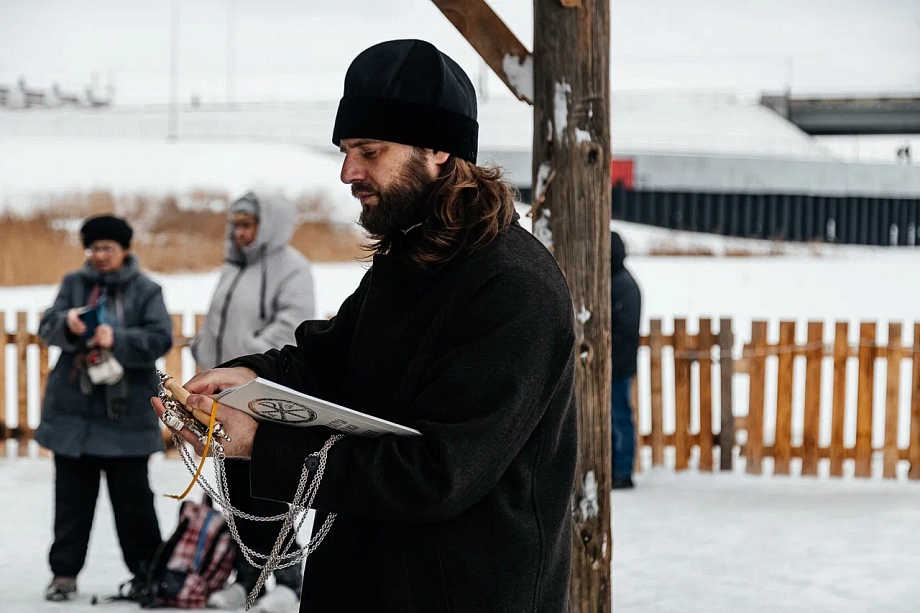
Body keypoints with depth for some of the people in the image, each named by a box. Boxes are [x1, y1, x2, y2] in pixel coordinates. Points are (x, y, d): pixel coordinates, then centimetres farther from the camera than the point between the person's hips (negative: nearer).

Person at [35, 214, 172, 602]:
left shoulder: (145, 291, 2)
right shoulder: (74, 284, 9)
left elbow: (160, 337, -10)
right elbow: (47, 327, -2)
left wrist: (116, 339, -24)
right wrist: (67, 323, -25)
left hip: (126, 413, -2)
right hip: (73, 409, 2)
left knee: (133, 498, 2)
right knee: (72, 497, 6)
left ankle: (146, 572, 12)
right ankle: (64, 573, 12)